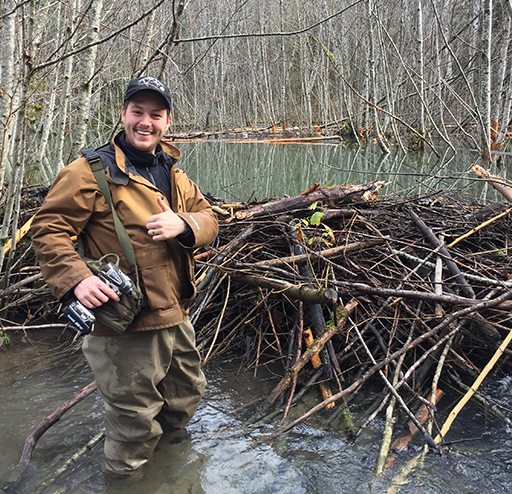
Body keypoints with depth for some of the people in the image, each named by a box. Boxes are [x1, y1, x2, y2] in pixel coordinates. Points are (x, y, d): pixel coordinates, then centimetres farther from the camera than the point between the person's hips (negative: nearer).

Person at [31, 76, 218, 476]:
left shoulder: (173, 172, 11)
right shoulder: (92, 170, -12)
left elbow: (209, 218, 10)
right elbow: (48, 228, -13)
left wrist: (183, 224, -14)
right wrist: (76, 278, -28)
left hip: (176, 316, 8)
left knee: (187, 395, 26)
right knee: (135, 416, 7)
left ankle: (160, 442, 55)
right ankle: (123, 474, 36)